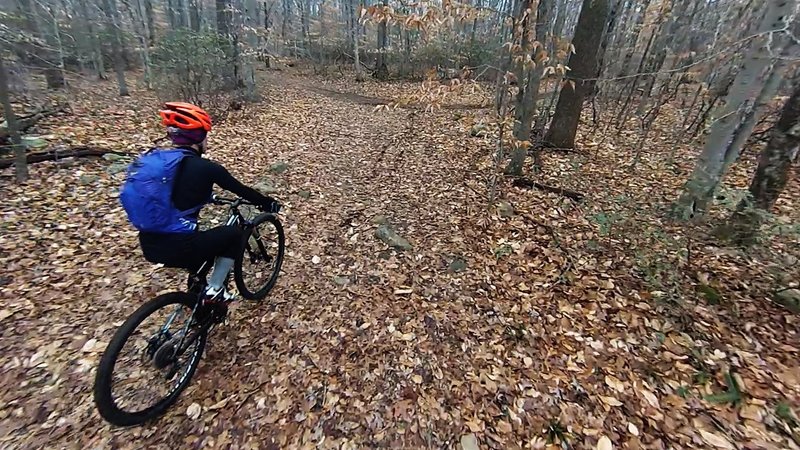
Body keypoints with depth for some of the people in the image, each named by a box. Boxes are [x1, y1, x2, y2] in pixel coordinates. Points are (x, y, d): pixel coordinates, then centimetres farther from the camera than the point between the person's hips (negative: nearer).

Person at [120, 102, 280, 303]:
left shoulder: (151, 158, 8)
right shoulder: (205, 167, -12)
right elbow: (242, 190, 0)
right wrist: (269, 203, 16)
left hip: (149, 245, 7)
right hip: (177, 248, -7)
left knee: (198, 235, 34)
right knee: (234, 233, 15)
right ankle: (214, 290, 15)